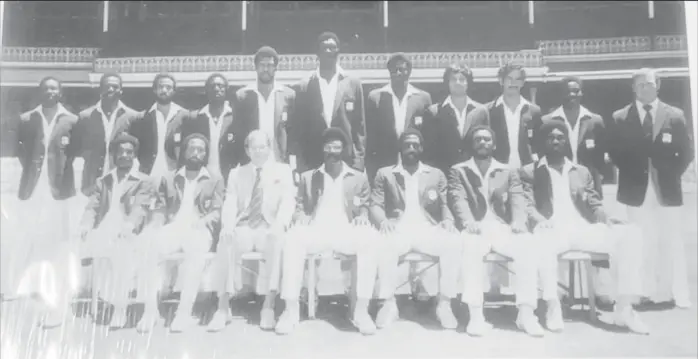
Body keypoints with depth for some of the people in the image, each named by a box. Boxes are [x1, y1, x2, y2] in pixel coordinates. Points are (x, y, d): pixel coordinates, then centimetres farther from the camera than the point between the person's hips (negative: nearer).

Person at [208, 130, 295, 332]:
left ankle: (269, 307, -33)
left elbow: (288, 202, 0)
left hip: (269, 229, -1)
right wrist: (228, 225, -16)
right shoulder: (236, 173, 19)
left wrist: (279, 225, -20)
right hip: (243, 228, 1)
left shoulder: (283, 171, 13)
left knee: (277, 241, -36)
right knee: (226, 242, -32)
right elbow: (230, 203, 7)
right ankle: (223, 307, -26)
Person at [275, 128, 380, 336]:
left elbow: (364, 209, 15)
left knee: (370, 238, -35)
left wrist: (362, 217, -9)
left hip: (345, 232, 0)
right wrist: (301, 217, -7)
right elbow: (299, 207, 16)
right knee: (293, 237, -36)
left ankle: (361, 310, -29)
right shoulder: (308, 177, 21)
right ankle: (291, 309, -28)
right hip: (316, 231, 0)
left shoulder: (359, 178, 19)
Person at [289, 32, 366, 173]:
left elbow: (360, 126, 7)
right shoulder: (302, 87, 4)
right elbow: (296, 128, 5)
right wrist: (300, 164, 0)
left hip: (347, 162, 0)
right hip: (311, 164, 0)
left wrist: (358, 161, 1)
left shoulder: (353, 84, 6)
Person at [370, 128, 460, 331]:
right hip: (399, 230, -1)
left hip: (428, 230, 2)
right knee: (385, 244, -37)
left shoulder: (437, 175, 20)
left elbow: (444, 205, 12)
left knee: (454, 243, -31)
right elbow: (375, 205, 6)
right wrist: (383, 221, -17)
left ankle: (444, 304, -19)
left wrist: (447, 220, -12)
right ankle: (389, 304, -23)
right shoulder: (385, 174, 16)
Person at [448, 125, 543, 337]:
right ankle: (475, 315, -36)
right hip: (476, 229, -2)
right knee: (471, 246, -38)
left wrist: (518, 221, -18)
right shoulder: (458, 171, 14)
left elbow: (517, 199, 5)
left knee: (529, 245, -31)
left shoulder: (509, 172, 21)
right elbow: (458, 200, -3)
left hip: (503, 228, 2)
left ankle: (526, 314, -27)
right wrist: (468, 222, -24)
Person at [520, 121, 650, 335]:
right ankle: (553, 307, -29)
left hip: (583, 229, 4)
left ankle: (623, 308, -21)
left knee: (630, 234, -23)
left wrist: (606, 219, -4)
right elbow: (527, 205, 0)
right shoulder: (529, 172, 12)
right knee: (543, 240, -42)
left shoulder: (582, 172, 25)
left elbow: (594, 204, 19)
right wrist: (539, 220, -22)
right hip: (552, 230, -4)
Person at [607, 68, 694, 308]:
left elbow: (687, 152, 7)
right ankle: (650, 293, 10)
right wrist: (632, 173, -7)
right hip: (637, 190, 0)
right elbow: (614, 152, 3)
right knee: (643, 244, 3)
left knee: (672, 243, 3)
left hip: (668, 189, 1)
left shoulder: (675, 116, 6)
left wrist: (672, 174, -4)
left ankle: (678, 294, 9)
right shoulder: (620, 118, 5)